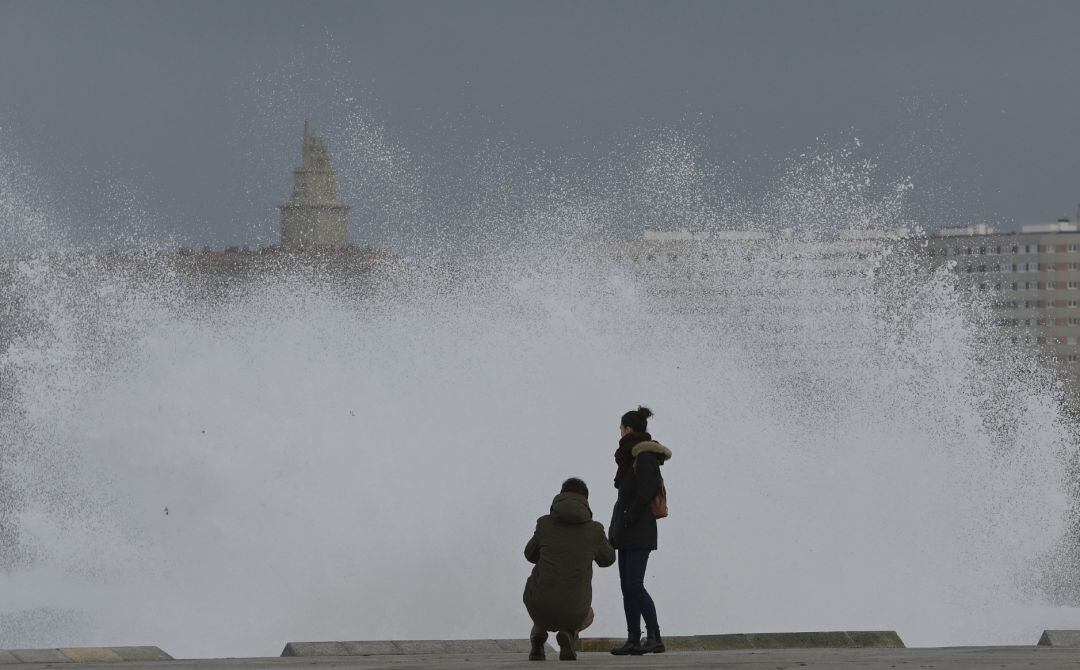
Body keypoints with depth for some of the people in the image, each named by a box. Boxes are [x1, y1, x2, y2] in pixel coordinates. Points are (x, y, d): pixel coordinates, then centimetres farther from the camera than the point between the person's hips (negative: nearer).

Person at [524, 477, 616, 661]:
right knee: (587, 616, 36)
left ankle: (537, 637, 12)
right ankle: (568, 634, 1)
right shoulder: (595, 530, -1)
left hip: (539, 608, 2)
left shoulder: (545, 523, 0)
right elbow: (607, 560, 20)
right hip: (572, 612, -2)